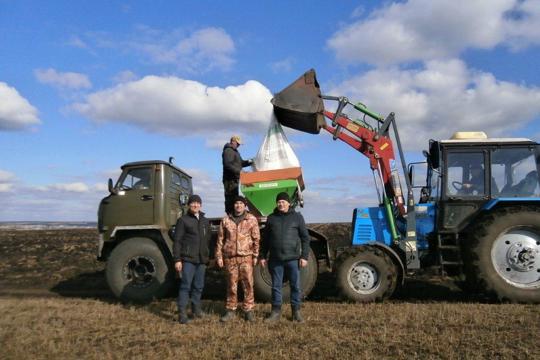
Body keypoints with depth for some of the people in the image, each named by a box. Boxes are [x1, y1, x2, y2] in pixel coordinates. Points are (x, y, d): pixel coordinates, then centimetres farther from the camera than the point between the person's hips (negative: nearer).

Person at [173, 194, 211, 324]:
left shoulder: (205, 221, 15)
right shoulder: (183, 220, -2)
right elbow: (177, 241, -6)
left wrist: (207, 257, 15)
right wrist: (177, 259, -11)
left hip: (201, 260, 5)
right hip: (188, 259, -5)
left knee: (199, 286, 11)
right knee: (186, 285, -5)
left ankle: (196, 308, 25)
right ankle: (182, 313, 0)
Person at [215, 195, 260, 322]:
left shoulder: (252, 219, 3)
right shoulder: (226, 220, 7)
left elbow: (256, 239, 3)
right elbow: (220, 239, 9)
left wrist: (255, 255, -1)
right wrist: (219, 256, 5)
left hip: (246, 257, -1)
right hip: (230, 257, 1)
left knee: (248, 284, 0)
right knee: (231, 285, 9)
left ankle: (248, 310, 12)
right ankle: (230, 310, 20)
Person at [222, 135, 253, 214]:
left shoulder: (235, 151, 22)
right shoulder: (228, 151, -11)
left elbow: (240, 163, 24)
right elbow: (228, 165, -22)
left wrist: (249, 162, 7)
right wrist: (239, 171, -26)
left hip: (234, 178, 11)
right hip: (230, 179, -11)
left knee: (234, 197, 13)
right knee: (231, 198, -11)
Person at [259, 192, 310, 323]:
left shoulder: (297, 217, 2)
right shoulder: (271, 218, 9)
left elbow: (305, 238, 2)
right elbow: (265, 239, 14)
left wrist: (304, 256, -5)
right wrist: (262, 256, 10)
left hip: (293, 259, -2)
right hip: (275, 259, 2)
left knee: (295, 286, 5)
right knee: (276, 286, 9)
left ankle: (296, 312, 19)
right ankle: (276, 312, 21)